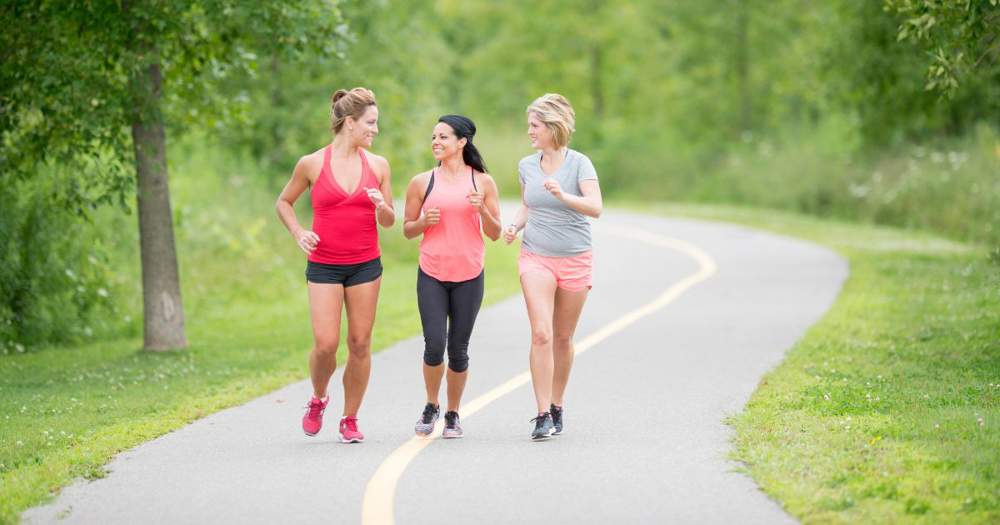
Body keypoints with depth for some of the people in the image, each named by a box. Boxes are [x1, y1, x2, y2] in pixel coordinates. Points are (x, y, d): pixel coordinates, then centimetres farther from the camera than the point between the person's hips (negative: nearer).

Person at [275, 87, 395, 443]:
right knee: (325, 344, -10)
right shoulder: (312, 164, -1)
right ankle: (318, 400, 19)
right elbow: (284, 203, 13)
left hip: (365, 265, 2)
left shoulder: (377, 166, 5)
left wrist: (382, 207, -11)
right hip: (324, 265, -2)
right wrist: (298, 233, -3)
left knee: (360, 344, 2)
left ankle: (350, 420, 15)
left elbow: (389, 222, 12)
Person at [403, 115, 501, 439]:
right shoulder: (421, 183, 4)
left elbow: (495, 234, 6)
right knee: (434, 346, -10)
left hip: (469, 278, 0)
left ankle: (452, 415, 19)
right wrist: (424, 222, -10)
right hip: (431, 277, 0)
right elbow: (407, 230, 11)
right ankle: (431, 406, 13)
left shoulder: (482, 182, 4)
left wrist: (482, 210, -12)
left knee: (458, 350, 3)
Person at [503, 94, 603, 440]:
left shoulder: (579, 163, -8)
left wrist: (563, 196, -35)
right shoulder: (527, 166, 5)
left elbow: (595, 207, -19)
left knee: (563, 338, 8)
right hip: (535, 258, 2)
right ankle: (543, 415, -14)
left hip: (574, 259, -2)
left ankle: (557, 406, 25)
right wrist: (514, 226, 0)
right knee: (541, 334, -13)